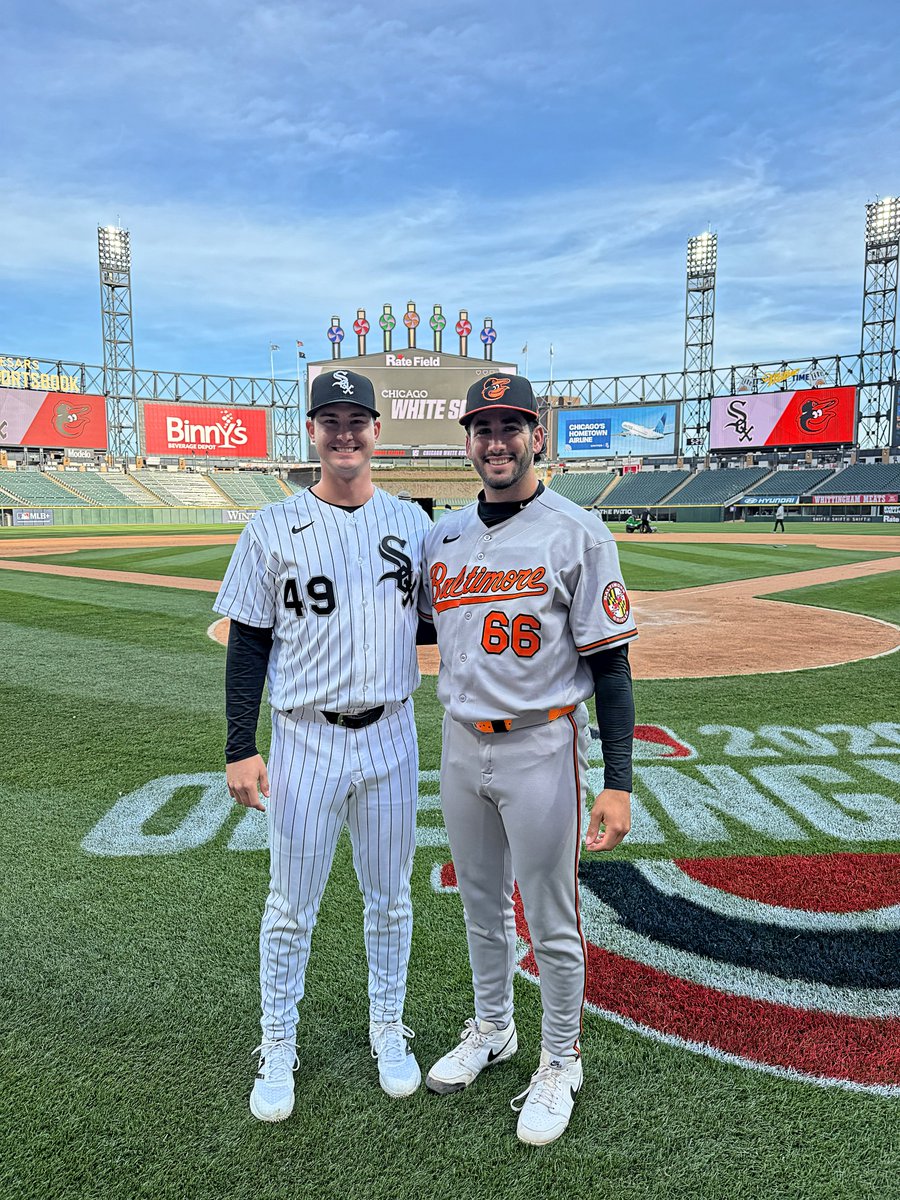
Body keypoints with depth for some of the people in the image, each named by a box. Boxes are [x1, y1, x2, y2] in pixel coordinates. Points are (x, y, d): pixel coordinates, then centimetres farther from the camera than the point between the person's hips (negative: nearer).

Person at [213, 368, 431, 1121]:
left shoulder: (413, 522, 4)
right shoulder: (274, 529, -4)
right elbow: (249, 644, -3)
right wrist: (241, 749, -8)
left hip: (390, 736, 3)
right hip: (306, 742, -2)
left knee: (390, 899, 17)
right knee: (291, 906, 11)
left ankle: (388, 1030, 38)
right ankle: (278, 1048, 33)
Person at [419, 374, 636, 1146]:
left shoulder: (578, 533, -10)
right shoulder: (442, 537, 7)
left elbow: (610, 663, -12)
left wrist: (618, 783, -16)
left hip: (542, 749, -5)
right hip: (460, 745, 5)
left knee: (551, 921, 9)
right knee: (482, 906, 21)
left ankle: (560, 1064, 33)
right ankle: (492, 1030, 44)